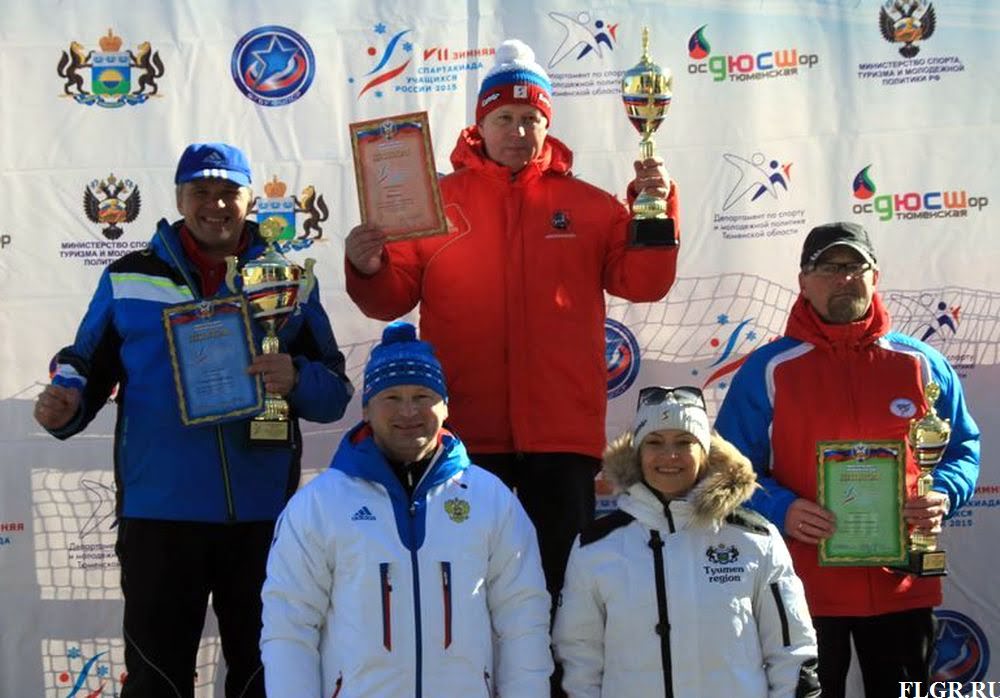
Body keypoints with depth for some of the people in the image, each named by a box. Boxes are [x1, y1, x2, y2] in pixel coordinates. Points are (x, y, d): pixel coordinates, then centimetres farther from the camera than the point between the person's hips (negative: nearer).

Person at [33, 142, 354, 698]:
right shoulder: (128, 278, 6)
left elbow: (335, 392, 5)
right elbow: (87, 365, 9)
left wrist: (297, 379, -17)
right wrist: (67, 402, -14)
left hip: (262, 517, 1)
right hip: (157, 515, -1)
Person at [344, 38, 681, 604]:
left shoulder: (591, 206, 9)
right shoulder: (435, 201, 6)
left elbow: (641, 281, 2)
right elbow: (394, 298, 4)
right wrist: (369, 270, -17)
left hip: (562, 434, 1)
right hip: (464, 434, 0)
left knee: (561, 575, 10)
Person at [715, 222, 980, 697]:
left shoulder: (922, 364, 6)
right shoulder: (768, 369, -2)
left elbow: (963, 447, 13)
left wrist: (944, 494, -8)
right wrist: (779, 509, -19)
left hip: (904, 586, 3)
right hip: (804, 588, -2)